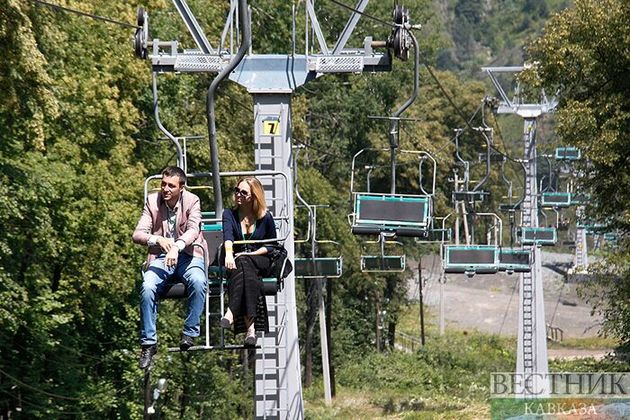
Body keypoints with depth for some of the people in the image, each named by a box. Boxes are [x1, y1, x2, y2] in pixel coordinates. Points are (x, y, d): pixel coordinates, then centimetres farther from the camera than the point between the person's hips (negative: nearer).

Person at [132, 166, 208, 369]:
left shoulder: (192, 201, -4)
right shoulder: (152, 201, 2)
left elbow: (193, 230, -20)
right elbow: (137, 234, -4)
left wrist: (177, 246, -41)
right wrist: (158, 239, -26)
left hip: (188, 255, -1)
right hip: (160, 257, 1)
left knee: (198, 281, -35)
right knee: (147, 287, -28)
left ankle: (190, 333, -21)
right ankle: (148, 343, -19)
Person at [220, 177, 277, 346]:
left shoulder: (265, 217, 5)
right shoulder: (229, 214, 4)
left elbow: (271, 245, 10)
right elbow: (228, 235, -16)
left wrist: (250, 255, -7)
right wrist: (229, 254, -38)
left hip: (260, 261, -1)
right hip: (237, 261, 1)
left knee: (243, 264, -37)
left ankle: (232, 313, -52)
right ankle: (250, 326, -51)